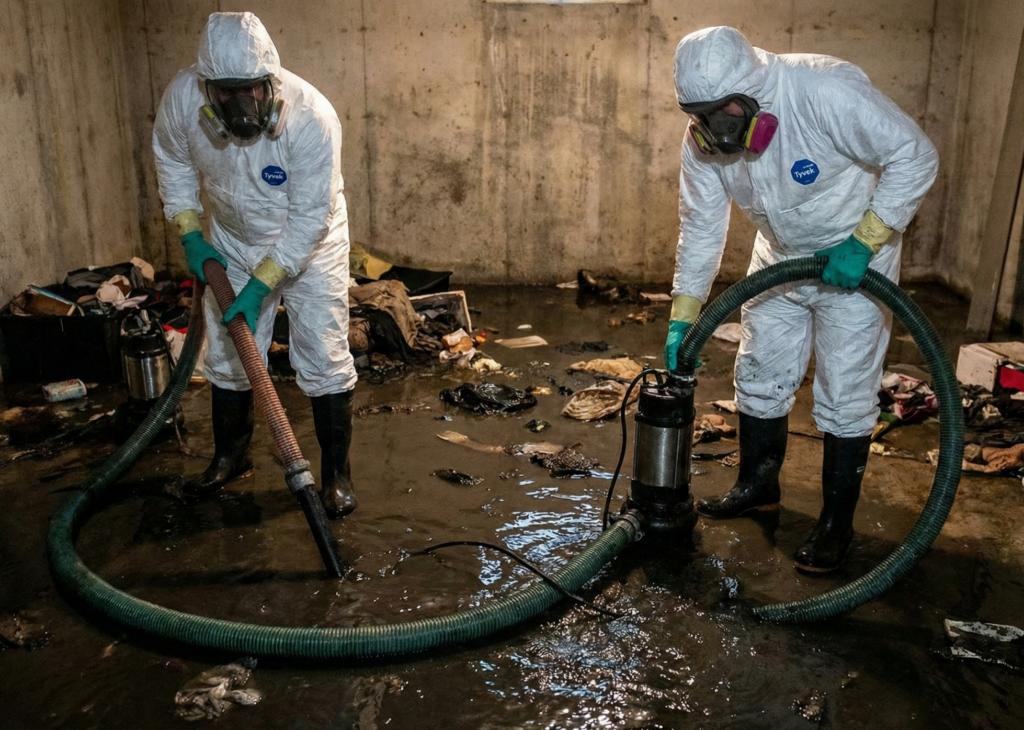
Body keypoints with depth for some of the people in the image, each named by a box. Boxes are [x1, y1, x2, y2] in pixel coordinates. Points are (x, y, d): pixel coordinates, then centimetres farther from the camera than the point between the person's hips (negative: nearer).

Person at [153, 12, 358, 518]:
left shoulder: (312, 117, -33)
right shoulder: (182, 96, -21)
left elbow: (310, 218, -28)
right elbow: (172, 160, 0)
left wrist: (261, 285, -28)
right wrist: (191, 234, -7)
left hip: (310, 244, -4)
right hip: (232, 241, 4)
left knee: (324, 358, -4)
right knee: (226, 352, 12)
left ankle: (336, 472, 11)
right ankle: (231, 455, 32)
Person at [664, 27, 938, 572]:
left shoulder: (828, 92, -32)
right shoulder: (702, 136, -15)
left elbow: (914, 155, -23)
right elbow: (700, 225, -6)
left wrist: (865, 243, -28)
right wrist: (682, 317, -8)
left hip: (852, 259, -5)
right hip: (779, 257, 5)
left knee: (845, 394, -1)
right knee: (760, 377, 13)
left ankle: (837, 522, 13)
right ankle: (757, 485, 33)